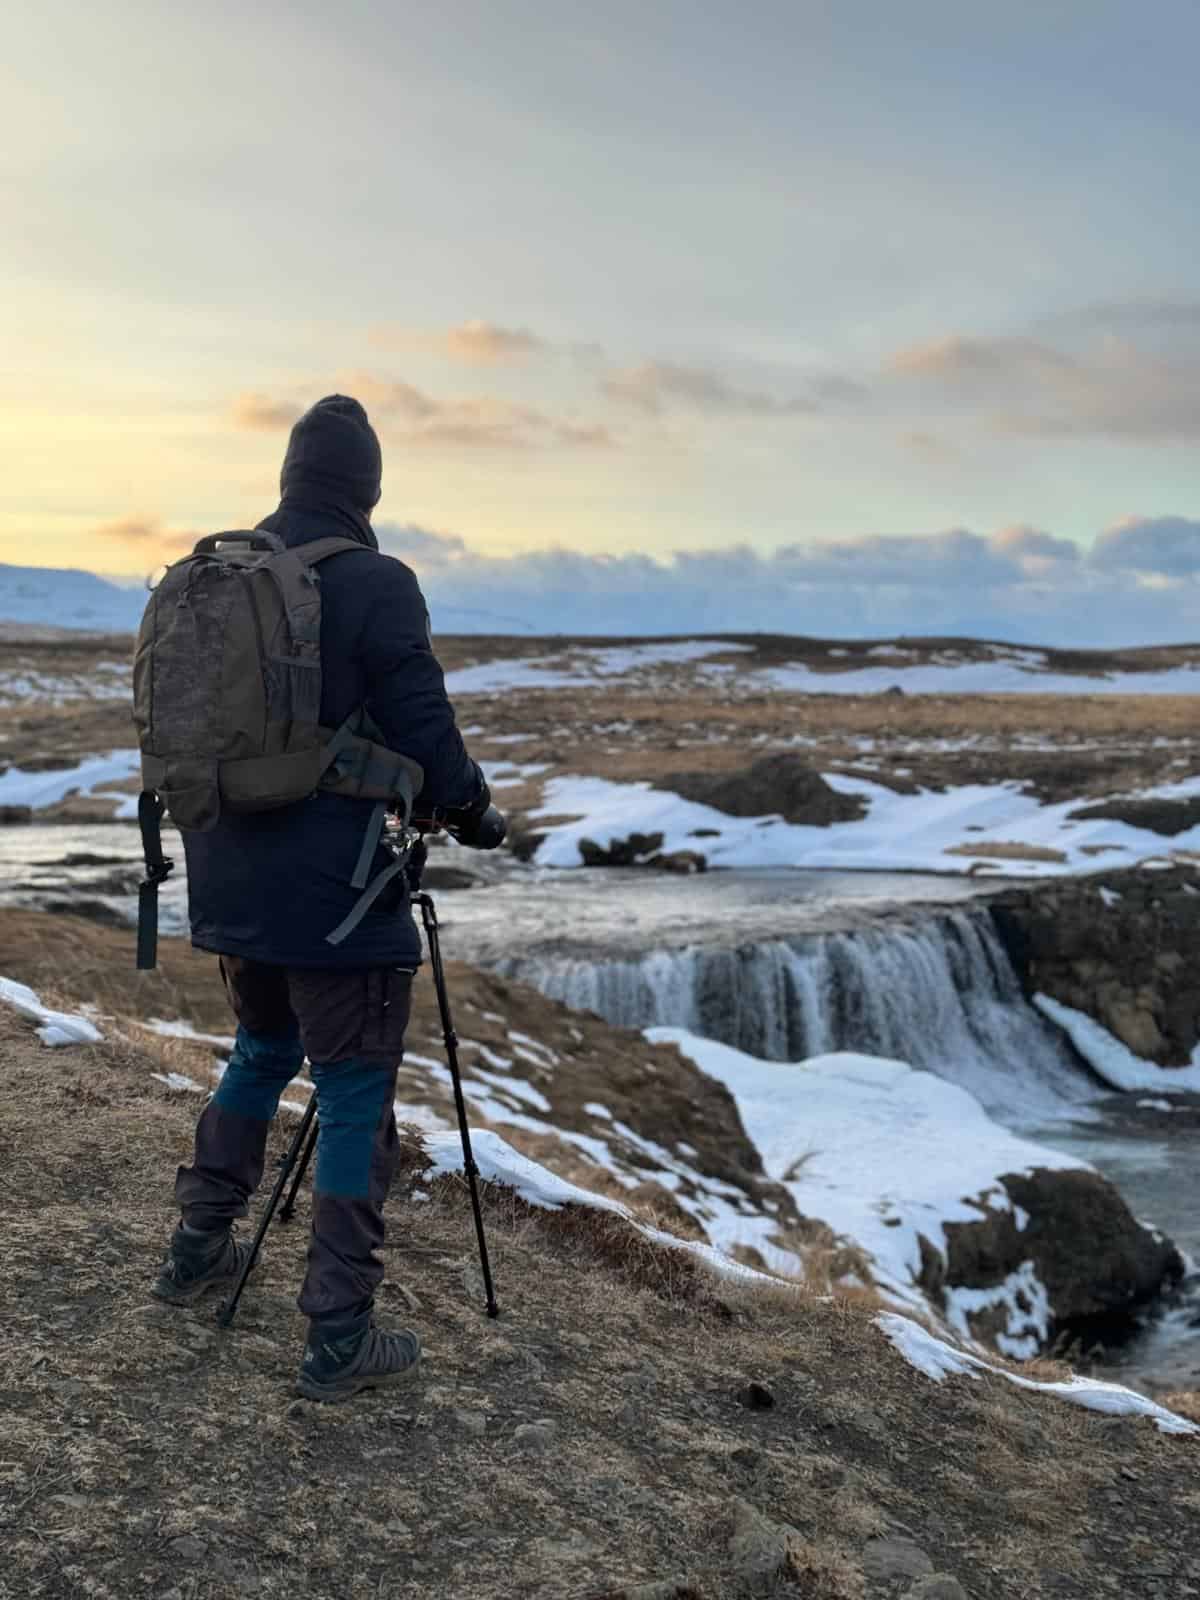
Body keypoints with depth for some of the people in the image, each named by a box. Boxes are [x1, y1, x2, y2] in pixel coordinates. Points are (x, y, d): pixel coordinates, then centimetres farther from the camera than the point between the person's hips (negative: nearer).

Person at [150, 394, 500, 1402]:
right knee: (356, 1099, 2)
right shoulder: (375, 586, -14)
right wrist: (472, 807, 6)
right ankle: (340, 1340, 7)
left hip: (231, 880, 7)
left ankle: (199, 1250, 35)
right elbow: (425, 738, -14)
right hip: (335, 889, -7)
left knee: (263, 1050, 27)